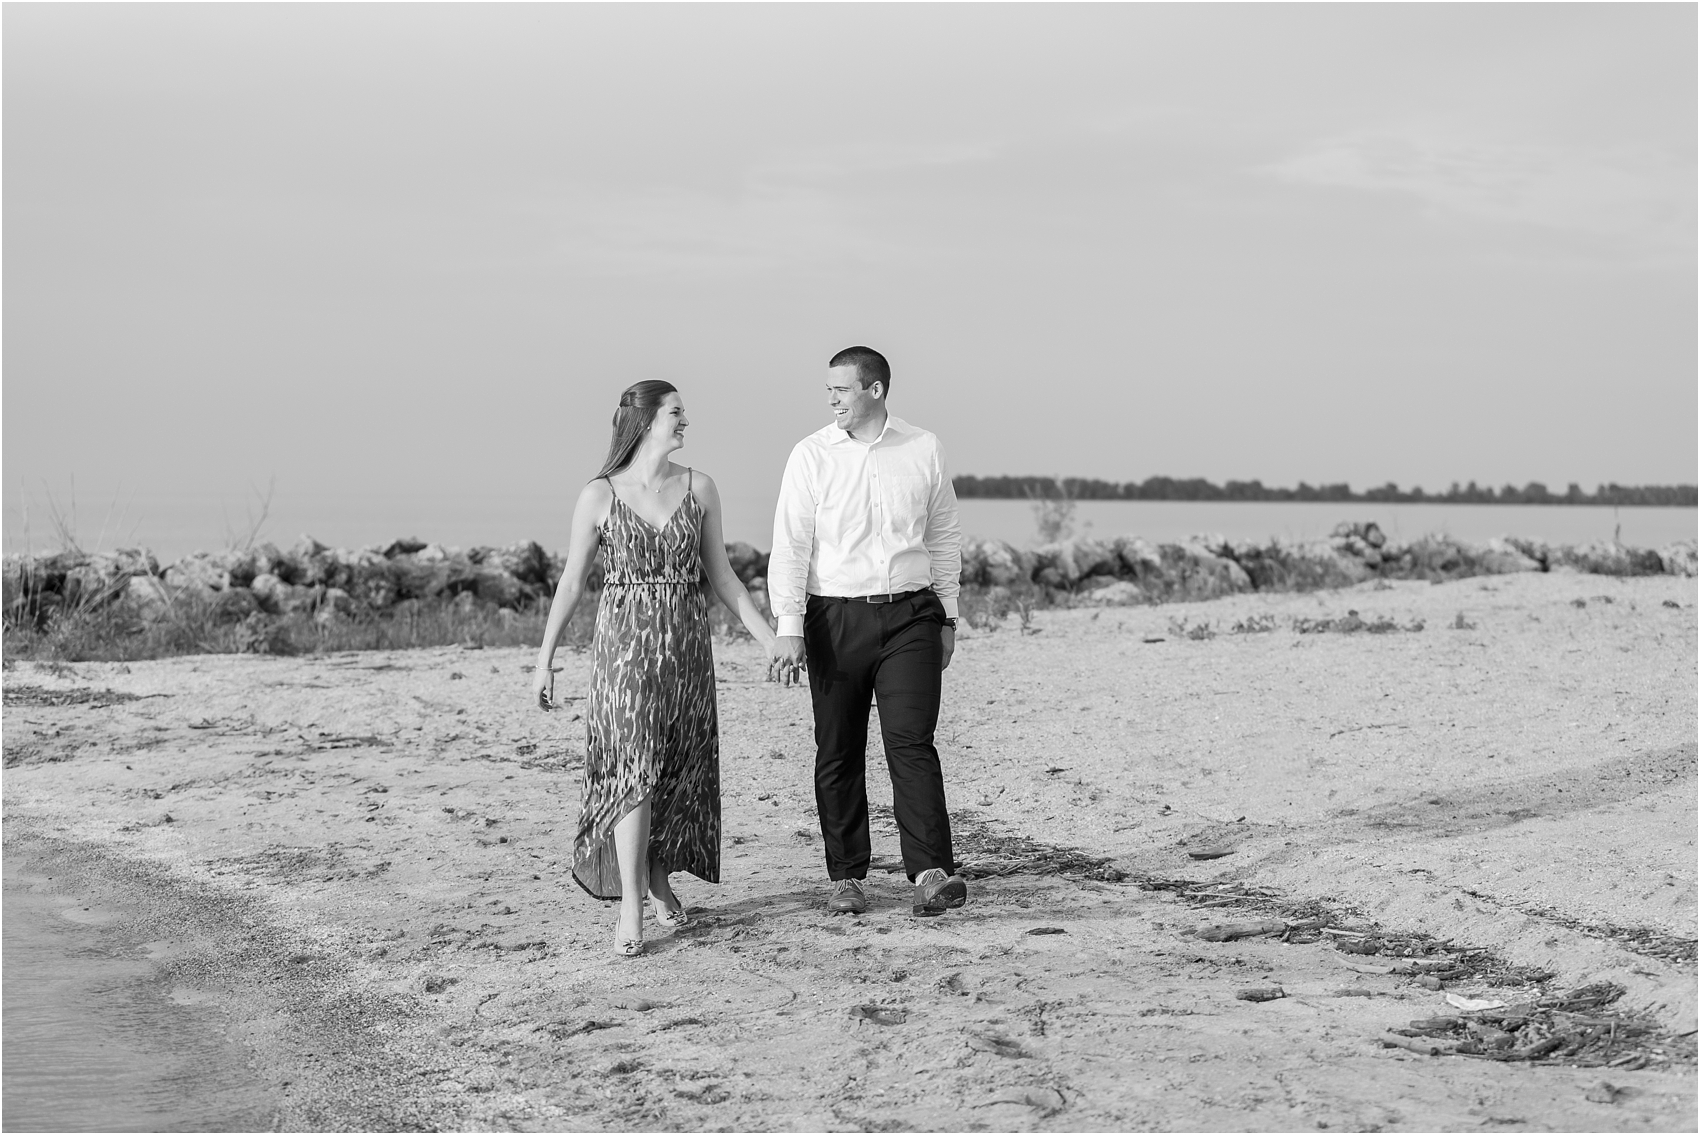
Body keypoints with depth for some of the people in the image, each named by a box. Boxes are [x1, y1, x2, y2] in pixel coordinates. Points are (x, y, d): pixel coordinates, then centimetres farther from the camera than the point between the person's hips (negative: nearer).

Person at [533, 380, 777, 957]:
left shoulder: (699, 488, 4)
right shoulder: (599, 496, -4)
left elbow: (721, 575, 10)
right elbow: (572, 582, 1)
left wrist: (769, 638, 6)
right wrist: (544, 659, 0)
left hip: (686, 645, 4)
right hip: (624, 644, -3)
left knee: (678, 770, 8)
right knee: (632, 769, -11)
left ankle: (660, 878, 30)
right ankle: (630, 909, -9)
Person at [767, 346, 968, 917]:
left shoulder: (923, 450, 5)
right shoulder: (811, 455, 0)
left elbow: (944, 537, 15)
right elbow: (790, 544, -3)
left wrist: (947, 615, 14)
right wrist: (789, 627, -12)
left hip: (910, 614, 0)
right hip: (835, 616, 0)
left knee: (911, 742, -11)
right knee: (838, 753, 4)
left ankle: (930, 875, -15)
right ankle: (846, 877, 13)